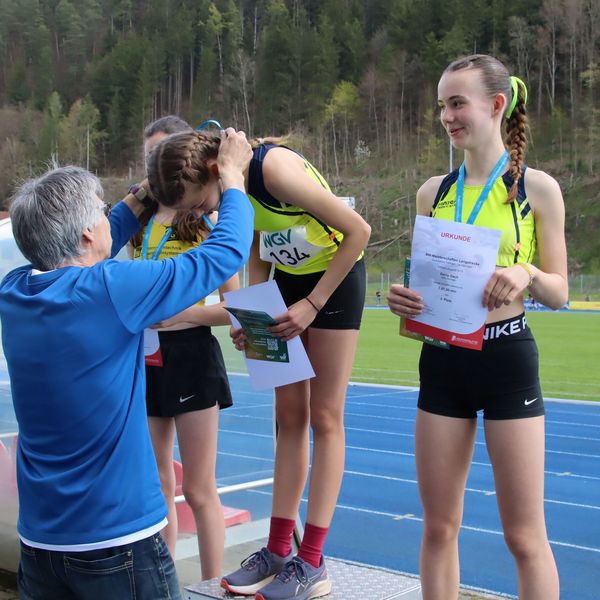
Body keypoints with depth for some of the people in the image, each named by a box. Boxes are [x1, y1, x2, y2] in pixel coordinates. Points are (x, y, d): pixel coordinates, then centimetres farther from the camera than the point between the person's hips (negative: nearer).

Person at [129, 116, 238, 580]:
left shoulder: (207, 222, -5)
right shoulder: (140, 223, 11)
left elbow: (234, 307, -9)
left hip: (190, 352, -5)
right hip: (145, 355, 6)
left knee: (198, 489, 1)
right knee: (155, 486, 13)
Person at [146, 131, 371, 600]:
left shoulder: (275, 170, -30)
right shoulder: (233, 187, -8)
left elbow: (358, 231, -25)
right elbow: (259, 249, 6)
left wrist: (312, 304, -21)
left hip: (336, 277, -7)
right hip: (288, 278, 7)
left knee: (324, 417, -4)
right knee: (289, 415, 7)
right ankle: (280, 550, 13)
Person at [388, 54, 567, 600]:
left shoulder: (537, 188, -4)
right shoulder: (434, 193, 6)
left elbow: (559, 291, -3)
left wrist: (526, 274, -23)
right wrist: (404, 298, -9)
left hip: (507, 358, -4)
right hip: (443, 360, 4)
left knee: (525, 536, 3)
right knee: (439, 528, 10)